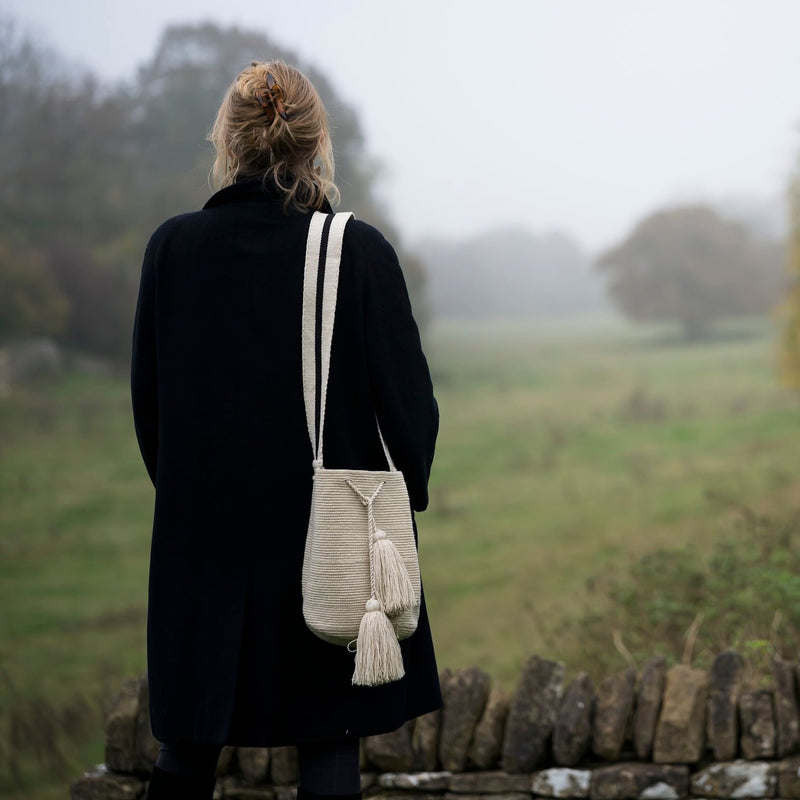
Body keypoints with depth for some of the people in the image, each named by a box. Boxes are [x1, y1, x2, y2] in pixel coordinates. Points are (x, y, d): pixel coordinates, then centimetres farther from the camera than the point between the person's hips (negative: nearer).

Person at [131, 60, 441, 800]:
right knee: (329, 741, 7)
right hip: (331, 535, -2)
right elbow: (408, 398, -7)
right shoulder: (360, 252, -11)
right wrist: (409, 490, 11)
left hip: (203, 532, 2)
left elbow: (147, 395, 3)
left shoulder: (173, 247, -4)